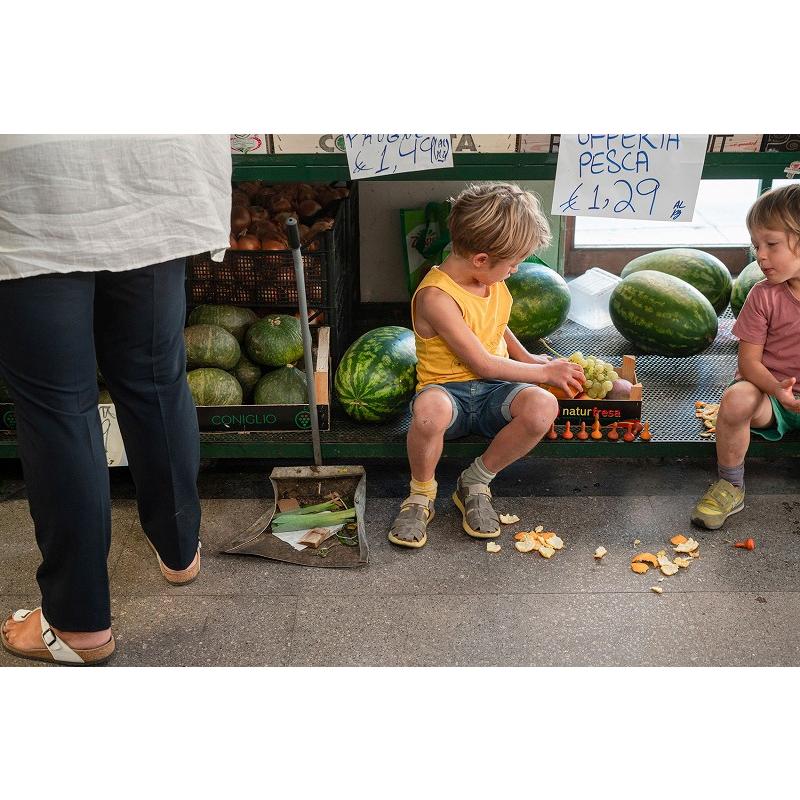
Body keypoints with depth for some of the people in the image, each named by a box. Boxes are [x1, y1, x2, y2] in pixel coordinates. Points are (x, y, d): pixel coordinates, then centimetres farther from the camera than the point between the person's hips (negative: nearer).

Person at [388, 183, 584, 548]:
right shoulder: (436, 296, -21)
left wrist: (527, 358, 14)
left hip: (492, 392, 6)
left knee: (543, 406, -28)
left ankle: (475, 483, -5)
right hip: (448, 389, -6)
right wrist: (545, 372, -8)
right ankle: (421, 494, -11)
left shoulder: (491, 279, 5)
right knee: (430, 409, -43)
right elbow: (484, 364, -18)